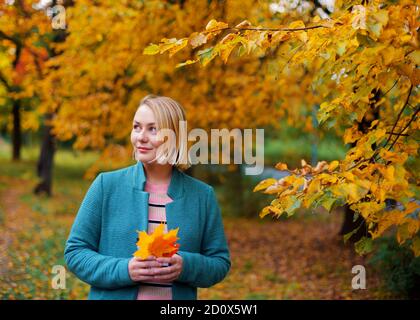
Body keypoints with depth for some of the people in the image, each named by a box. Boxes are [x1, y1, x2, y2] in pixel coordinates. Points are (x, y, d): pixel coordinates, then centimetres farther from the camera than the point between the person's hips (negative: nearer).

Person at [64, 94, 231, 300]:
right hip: (114, 295, 0)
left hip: (180, 295, 1)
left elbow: (220, 262, 1)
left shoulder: (202, 195, -3)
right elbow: (75, 252, -5)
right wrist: (124, 270, -20)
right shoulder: (107, 185, -6)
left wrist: (186, 266, -18)